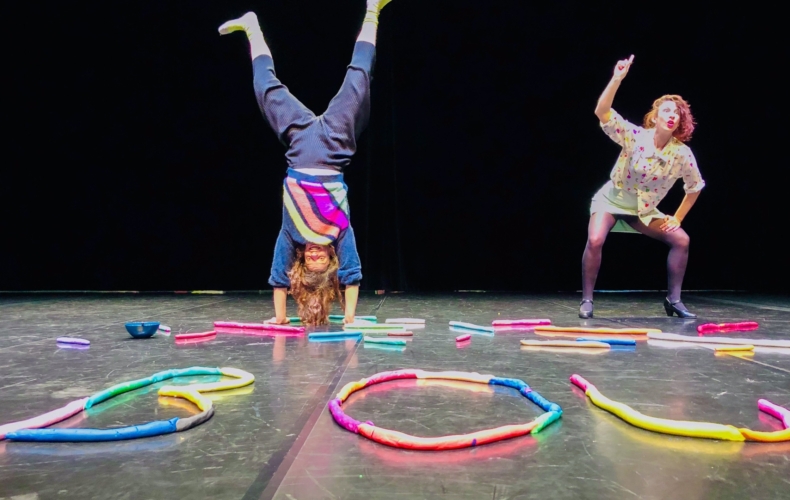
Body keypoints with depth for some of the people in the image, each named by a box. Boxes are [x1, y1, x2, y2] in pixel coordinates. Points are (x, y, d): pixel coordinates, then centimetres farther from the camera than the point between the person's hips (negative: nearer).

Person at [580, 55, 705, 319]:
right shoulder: (635, 136, -22)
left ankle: (673, 299, 11)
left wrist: (677, 218, 1)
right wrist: (617, 79, -43)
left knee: (681, 240, -6)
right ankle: (586, 300, -12)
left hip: (644, 211, 4)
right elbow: (601, 112, -34)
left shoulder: (683, 155, -13)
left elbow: (695, 187, 6)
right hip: (611, 200, -4)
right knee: (595, 240, -28)